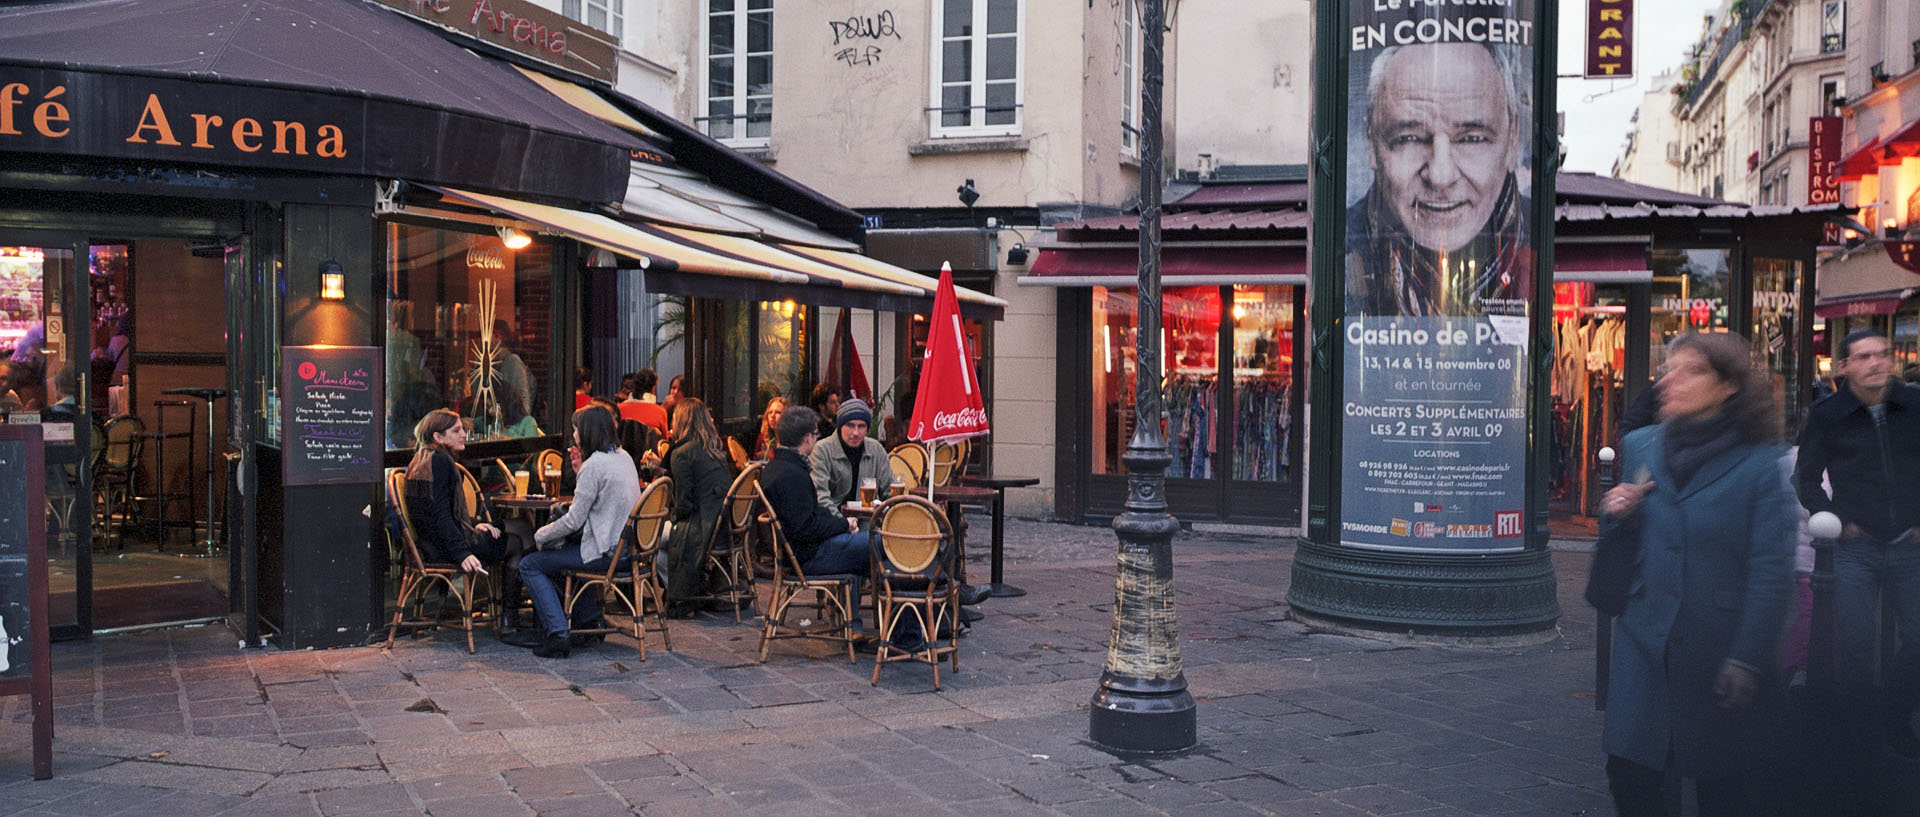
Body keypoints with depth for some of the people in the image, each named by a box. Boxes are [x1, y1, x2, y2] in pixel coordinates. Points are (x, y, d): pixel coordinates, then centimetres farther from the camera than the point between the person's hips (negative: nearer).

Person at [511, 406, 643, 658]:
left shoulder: (594, 465, -18)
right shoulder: (623, 457, 10)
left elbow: (574, 521, -16)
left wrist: (541, 535, -1)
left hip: (605, 552, -9)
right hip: (625, 547, 9)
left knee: (529, 565, 3)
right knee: (557, 551, 31)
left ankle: (559, 635, -4)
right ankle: (591, 620, 26)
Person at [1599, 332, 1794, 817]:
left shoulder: (1757, 463, -7)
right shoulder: (1639, 448, 7)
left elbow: (1772, 571, -9)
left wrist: (1748, 659, -14)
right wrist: (1616, 515, -5)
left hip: (1721, 649, -3)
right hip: (1645, 644, 3)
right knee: (1629, 775, 1)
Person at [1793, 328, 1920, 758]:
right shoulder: (1826, 416, -2)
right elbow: (1807, 480, 8)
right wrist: (1836, 521, -2)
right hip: (1857, 550, -1)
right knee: (1855, 645, 2)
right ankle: (1857, 724, 23)